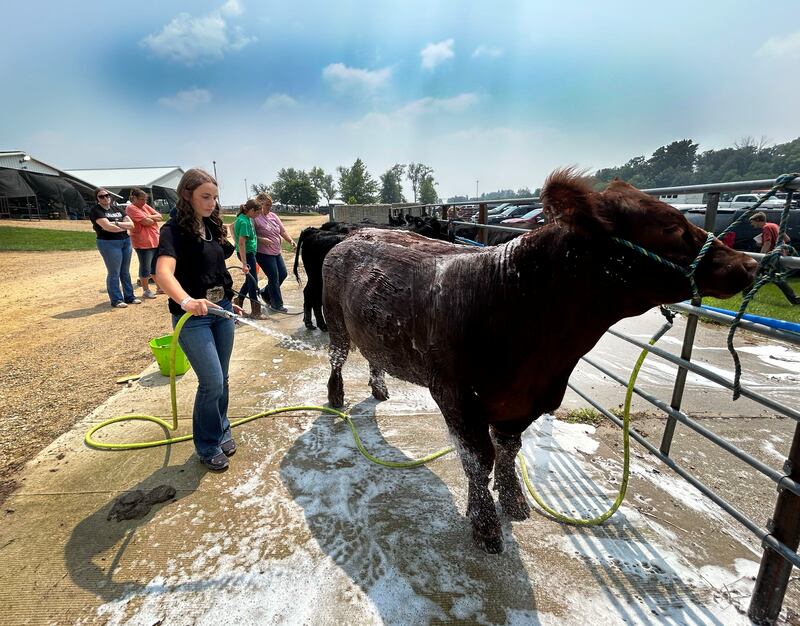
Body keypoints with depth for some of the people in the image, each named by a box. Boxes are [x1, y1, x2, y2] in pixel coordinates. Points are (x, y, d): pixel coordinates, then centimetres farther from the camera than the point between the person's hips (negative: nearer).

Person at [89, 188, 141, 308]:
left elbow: (131, 224, 6)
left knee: (125, 271, 11)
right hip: (109, 243, -6)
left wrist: (116, 224, -9)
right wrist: (125, 227, -3)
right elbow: (108, 227, -16)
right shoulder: (96, 210, -3)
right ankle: (116, 300, 4)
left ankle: (129, 296, 19)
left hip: (126, 241, 6)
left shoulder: (116, 208, 16)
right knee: (114, 273, -4)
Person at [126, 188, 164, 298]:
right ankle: (146, 291, 9)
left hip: (155, 241, 8)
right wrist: (154, 219, 0)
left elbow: (160, 216, 6)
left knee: (156, 266, 15)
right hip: (143, 243, -8)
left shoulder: (145, 206, 15)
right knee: (145, 267, 0)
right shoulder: (131, 208, -9)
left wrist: (149, 217, -9)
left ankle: (159, 287, 24)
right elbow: (146, 222, -18)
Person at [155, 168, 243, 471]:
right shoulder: (174, 230, -14)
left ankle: (221, 431, 35)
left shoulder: (212, 226, 7)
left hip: (221, 311, 7)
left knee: (221, 379, 15)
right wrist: (187, 301, -49)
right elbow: (163, 273, -32)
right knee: (212, 383, -5)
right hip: (192, 317, -6)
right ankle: (208, 446, 17)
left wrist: (229, 302, 19)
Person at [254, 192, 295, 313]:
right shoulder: (255, 218, -13)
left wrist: (291, 240, -7)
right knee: (274, 278, -2)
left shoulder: (273, 216, 9)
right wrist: (261, 239, -26)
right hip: (264, 253, -8)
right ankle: (276, 304, 14)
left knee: (283, 274, 11)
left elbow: (283, 231, 8)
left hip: (276, 252, 8)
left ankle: (265, 293, 31)